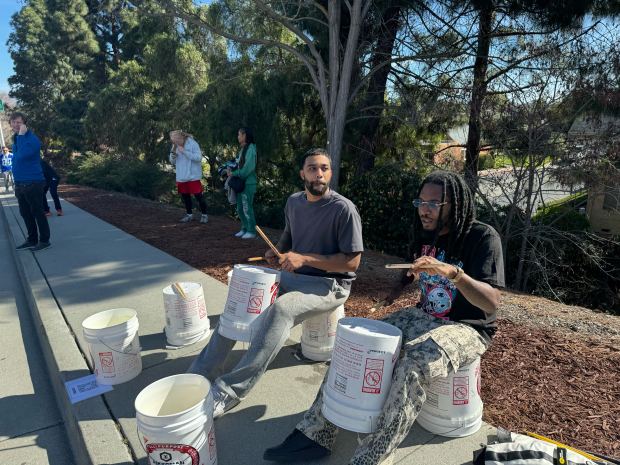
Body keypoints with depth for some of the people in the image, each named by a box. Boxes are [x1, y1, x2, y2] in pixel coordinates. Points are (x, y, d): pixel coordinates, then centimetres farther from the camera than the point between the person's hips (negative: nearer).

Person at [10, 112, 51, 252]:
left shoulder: (32, 138, -13)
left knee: (37, 212, -2)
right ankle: (32, 240, 22)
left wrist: (21, 135, -25)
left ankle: (44, 240, 6)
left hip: (33, 183, -9)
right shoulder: (16, 138, 15)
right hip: (20, 183, 9)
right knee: (25, 213, 13)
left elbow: (22, 155, -29)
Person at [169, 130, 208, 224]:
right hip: (181, 177, 6)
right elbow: (172, 161, 9)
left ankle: (204, 214, 11)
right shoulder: (175, 146, 6)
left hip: (193, 176, -6)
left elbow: (198, 157, -20)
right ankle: (189, 214, 27)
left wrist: (184, 151, -24)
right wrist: (173, 152, -11)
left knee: (198, 195, -1)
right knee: (185, 196, 14)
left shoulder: (192, 143, -11)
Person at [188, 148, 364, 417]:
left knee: (281, 308, -33)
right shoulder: (294, 202, 4)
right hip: (292, 275, 7)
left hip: (330, 285, -7)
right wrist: (277, 251, -1)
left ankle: (231, 390, -26)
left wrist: (304, 258, -24)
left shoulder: (343, 208, -17)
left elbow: (352, 262, -18)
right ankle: (200, 376, -1)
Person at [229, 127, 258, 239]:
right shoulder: (243, 149, 14)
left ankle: (251, 231, 8)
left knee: (247, 208, -3)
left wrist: (235, 174, -16)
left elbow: (249, 167, -20)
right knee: (240, 208, 13)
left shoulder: (250, 148, -13)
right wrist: (232, 170, 0)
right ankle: (244, 229, 25)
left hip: (248, 183, -9)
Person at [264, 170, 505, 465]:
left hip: (466, 328, -6)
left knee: (412, 369, -36)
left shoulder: (483, 237, -18)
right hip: (423, 316, 7)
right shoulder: (424, 234, 2)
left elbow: (492, 303, -26)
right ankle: (316, 434, -4)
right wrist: (402, 285, 3)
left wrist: (453, 272, -42)